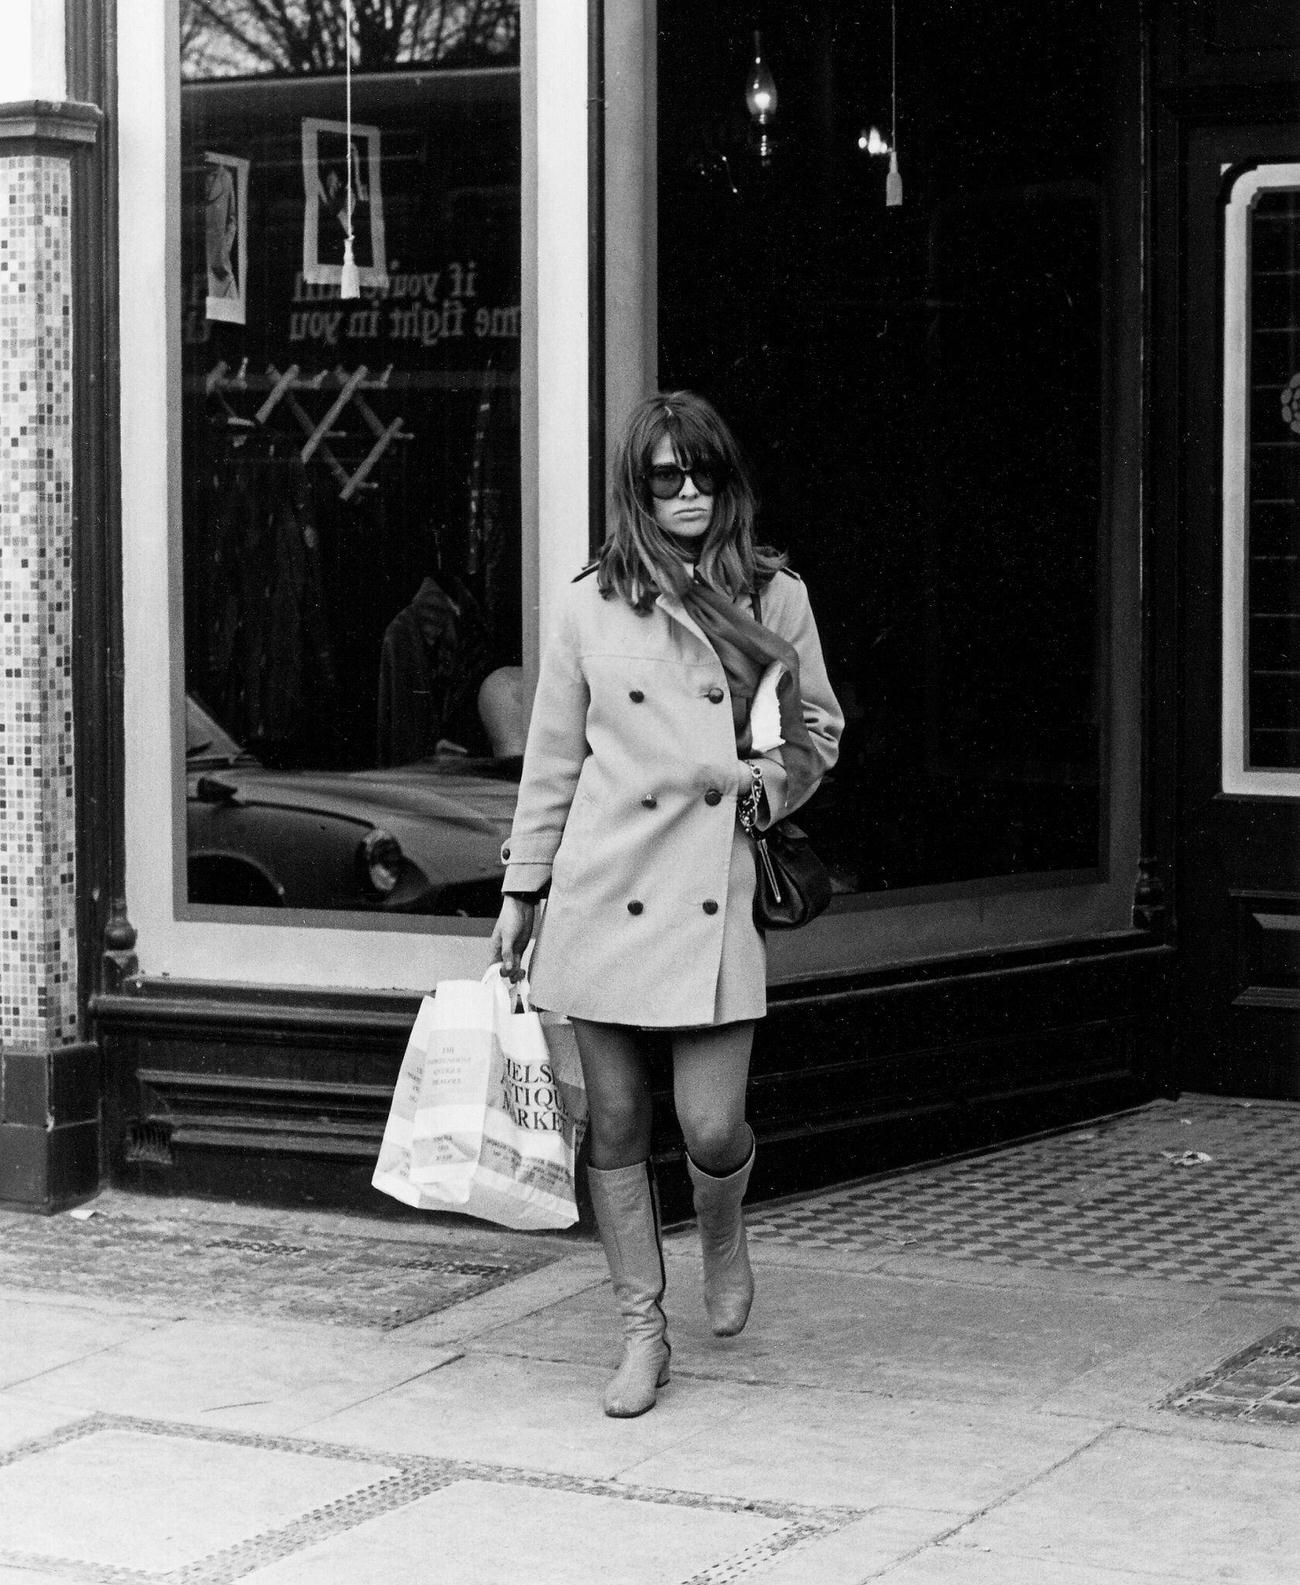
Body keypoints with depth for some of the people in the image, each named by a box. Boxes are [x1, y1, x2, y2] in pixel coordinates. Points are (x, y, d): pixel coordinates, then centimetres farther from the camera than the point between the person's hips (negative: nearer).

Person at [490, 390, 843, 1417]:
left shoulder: (776, 598, 5)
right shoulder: (592, 607, 5)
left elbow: (819, 734, 16)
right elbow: (553, 761, 10)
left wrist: (768, 778, -4)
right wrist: (520, 893, 11)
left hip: (714, 894, -1)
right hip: (603, 895, 1)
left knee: (712, 1130, -6)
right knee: (616, 1125, 5)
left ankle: (723, 1235, 29)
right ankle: (644, 1332, 19)